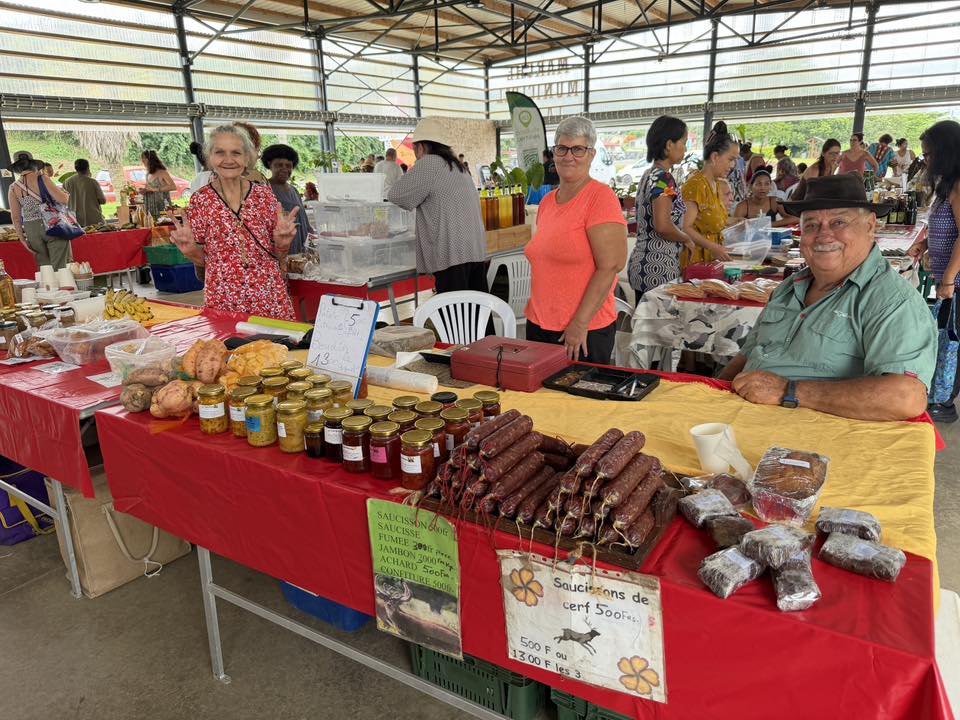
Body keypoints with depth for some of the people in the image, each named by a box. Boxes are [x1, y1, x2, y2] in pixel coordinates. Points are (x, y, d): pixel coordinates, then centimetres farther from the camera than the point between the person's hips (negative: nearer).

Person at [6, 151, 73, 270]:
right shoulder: (42, 179, -6)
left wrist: (22, 239, 10)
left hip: (31, 230, 4)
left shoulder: (13, 188, 4)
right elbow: (63, 199, -13)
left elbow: (15, 217, 3)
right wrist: (67, 195, 10)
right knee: (60, 268, -1)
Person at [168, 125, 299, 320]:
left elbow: (278, 256, 7)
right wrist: (190, 250, -13)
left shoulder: (264, 194, 1)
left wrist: (282, 243, -14)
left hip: (270, 297, 1)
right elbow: (203, 260, 8)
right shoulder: (200, 200, 1)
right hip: (223, 300, 0)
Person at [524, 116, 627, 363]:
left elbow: (610, 266, -18)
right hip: (538, 324, 7)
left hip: (584, 331, -7)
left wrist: (580, 323, -19)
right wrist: (534, 311, 14)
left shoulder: (600, 197, -12)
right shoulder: (547, 201, 11)